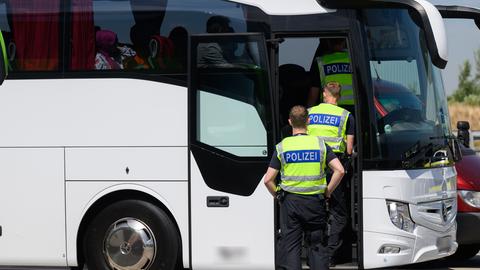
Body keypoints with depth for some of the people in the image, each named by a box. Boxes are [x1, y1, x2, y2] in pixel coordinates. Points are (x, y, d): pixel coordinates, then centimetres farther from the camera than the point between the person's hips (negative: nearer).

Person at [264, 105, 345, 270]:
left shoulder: (282, 147, -1)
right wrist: (328, 191, 2)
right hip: (315, 201, 1)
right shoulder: (320, 145, 0)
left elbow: (268, 179, -5)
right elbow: (339, 171, -9)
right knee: (317, 245, 10)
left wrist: (277, 195, 11)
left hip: (290, 201, -1)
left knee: (290, 246, 3)